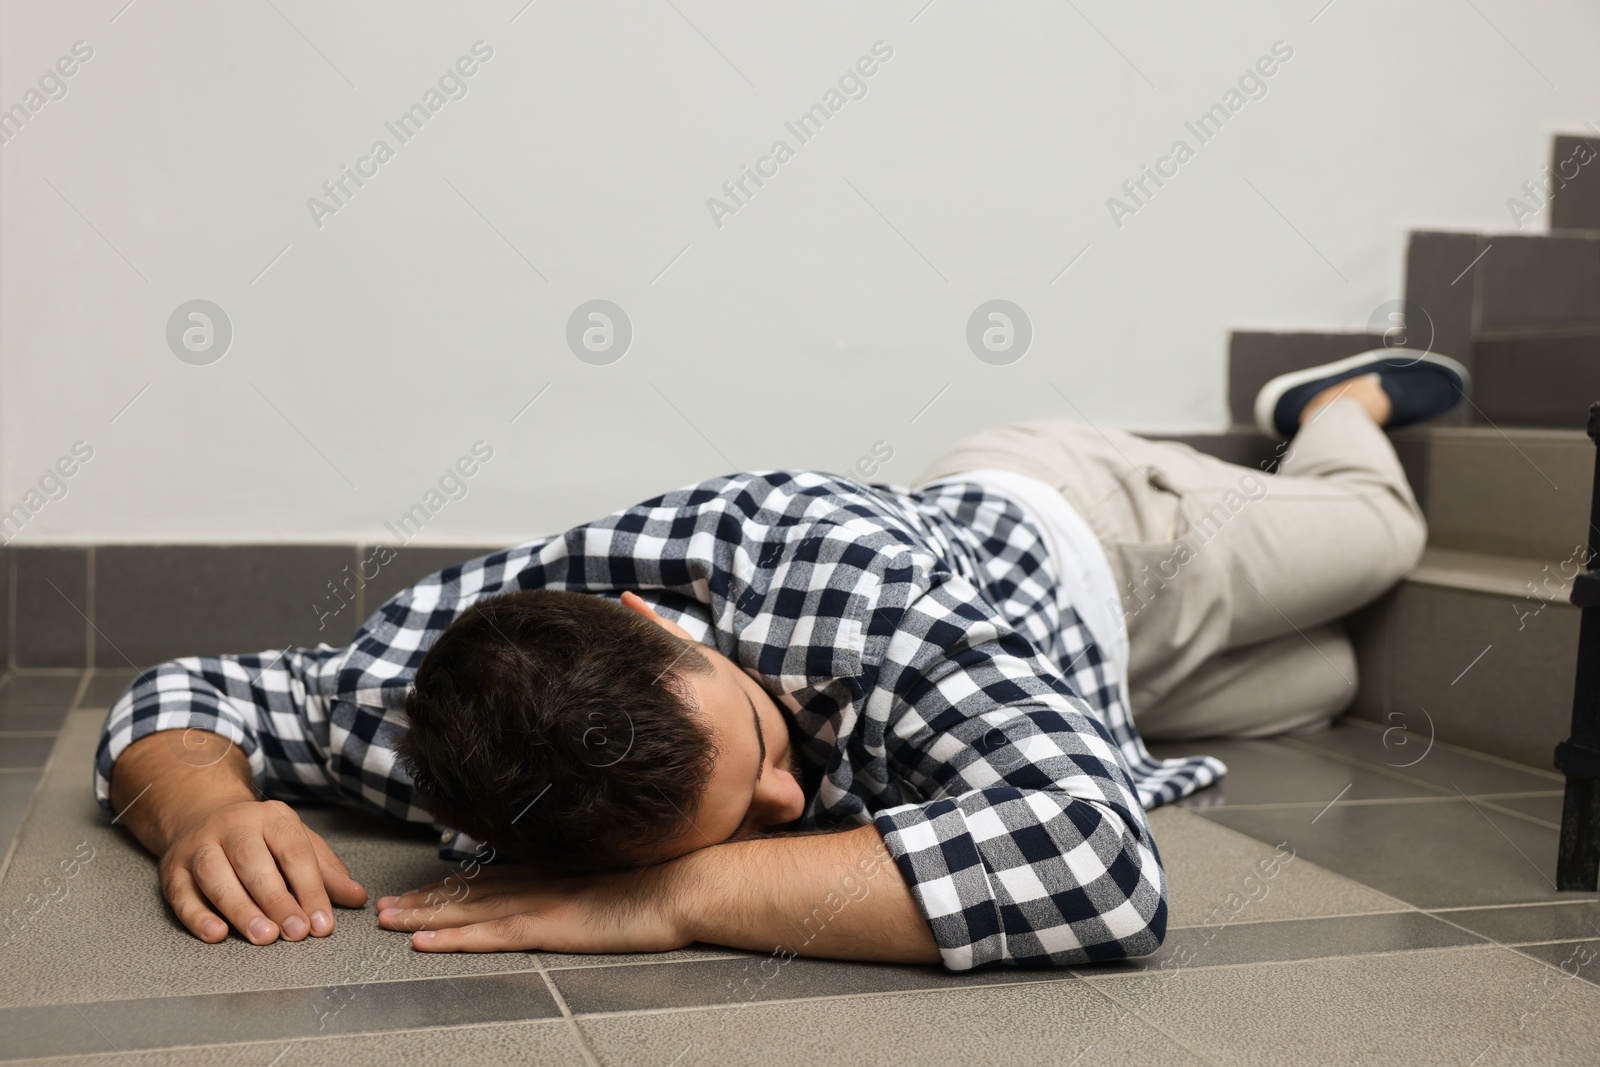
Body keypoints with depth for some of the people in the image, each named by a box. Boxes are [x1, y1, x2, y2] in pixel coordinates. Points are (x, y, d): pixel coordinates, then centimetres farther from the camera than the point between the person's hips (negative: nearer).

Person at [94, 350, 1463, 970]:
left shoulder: (869, 596, -52)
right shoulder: (411, 679, -38)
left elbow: (1102, 866, -64)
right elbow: (182, 692, -22)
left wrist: (681, 894, -62)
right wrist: (202, 806, -45)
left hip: (1065, 524, -3)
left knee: (1376, 528, 29)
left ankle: (1341, 410, 59)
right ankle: (1320, 433, 62)